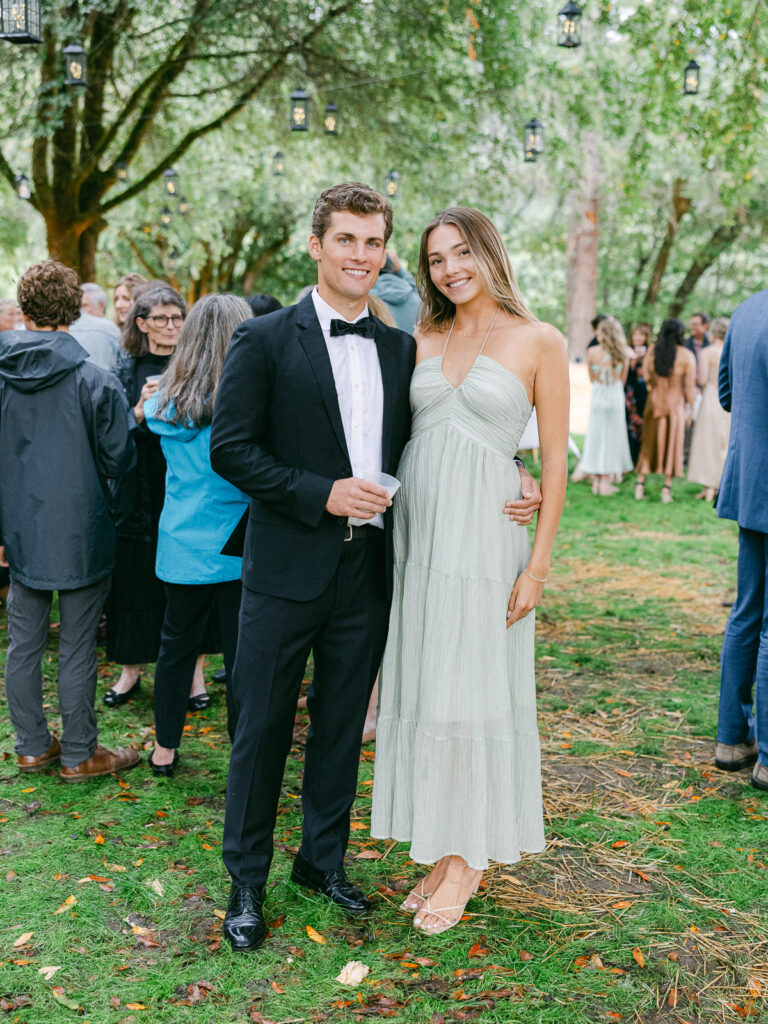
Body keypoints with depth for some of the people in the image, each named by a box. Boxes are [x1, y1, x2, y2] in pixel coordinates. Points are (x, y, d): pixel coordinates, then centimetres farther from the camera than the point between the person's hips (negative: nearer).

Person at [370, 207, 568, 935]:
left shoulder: (538, 342, -1)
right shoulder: (420, 342, 11)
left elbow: (555, 460, -3)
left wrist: (538, 562, -8)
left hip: (483, 533, -5)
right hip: (413, 529, 5)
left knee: (467, 695, 0)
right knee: (419, 690, 9)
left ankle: (466, 857, 17)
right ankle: (441, 851, 23)